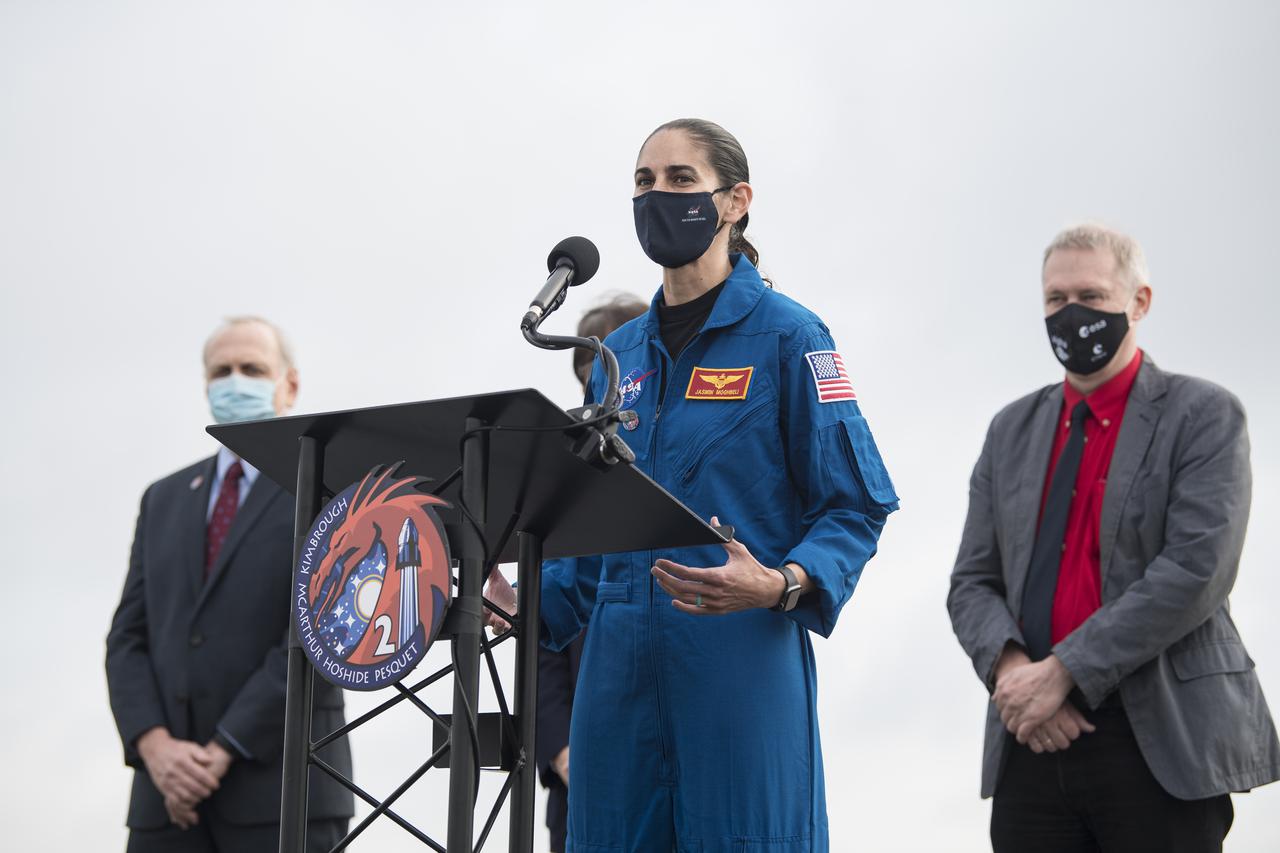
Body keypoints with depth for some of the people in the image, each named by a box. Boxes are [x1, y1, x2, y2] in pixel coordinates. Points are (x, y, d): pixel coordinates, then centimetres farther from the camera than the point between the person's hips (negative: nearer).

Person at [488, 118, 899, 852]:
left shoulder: (786, 336, -2)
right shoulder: (622, 354, 17)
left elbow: (857, 505, -5)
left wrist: (781, 585, -22)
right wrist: (528, 599, 7)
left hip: (742, 666, -6)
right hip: (623, 665, 6)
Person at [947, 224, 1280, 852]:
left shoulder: (1203, 416, -2)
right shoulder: (1012, 430, 14)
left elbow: (1196, 570, -14)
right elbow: (973, 582, 11)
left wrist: (1064, 671, -16)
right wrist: (1009, 666, -10)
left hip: (1159, 748, -4)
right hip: (1032, 739, 4)